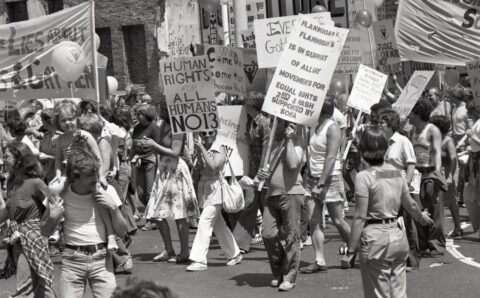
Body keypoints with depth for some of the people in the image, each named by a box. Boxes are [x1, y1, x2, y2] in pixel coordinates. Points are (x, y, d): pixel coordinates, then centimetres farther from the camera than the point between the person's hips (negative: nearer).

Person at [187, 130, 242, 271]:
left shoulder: (220, 149, -6)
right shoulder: (201, 148, 11)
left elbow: (213, 166, -21)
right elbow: (199, 169, 1)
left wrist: (202, 149, -20)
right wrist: (198, 151, -12)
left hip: (215, 189, -7)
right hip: (204, 189, 7)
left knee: (204, 223, -15)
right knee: (218, 224, 14)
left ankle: (199, 260, -17)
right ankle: (234, 254, 27)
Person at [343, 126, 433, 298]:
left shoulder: (364, 177, -13)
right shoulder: (396, 173, 6)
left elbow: (360, 217, -16)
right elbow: (411, 205, 19)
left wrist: (350, 251, -13)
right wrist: (422, 217, 40)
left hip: (375, 237, -6)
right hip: (398, 234, 6)